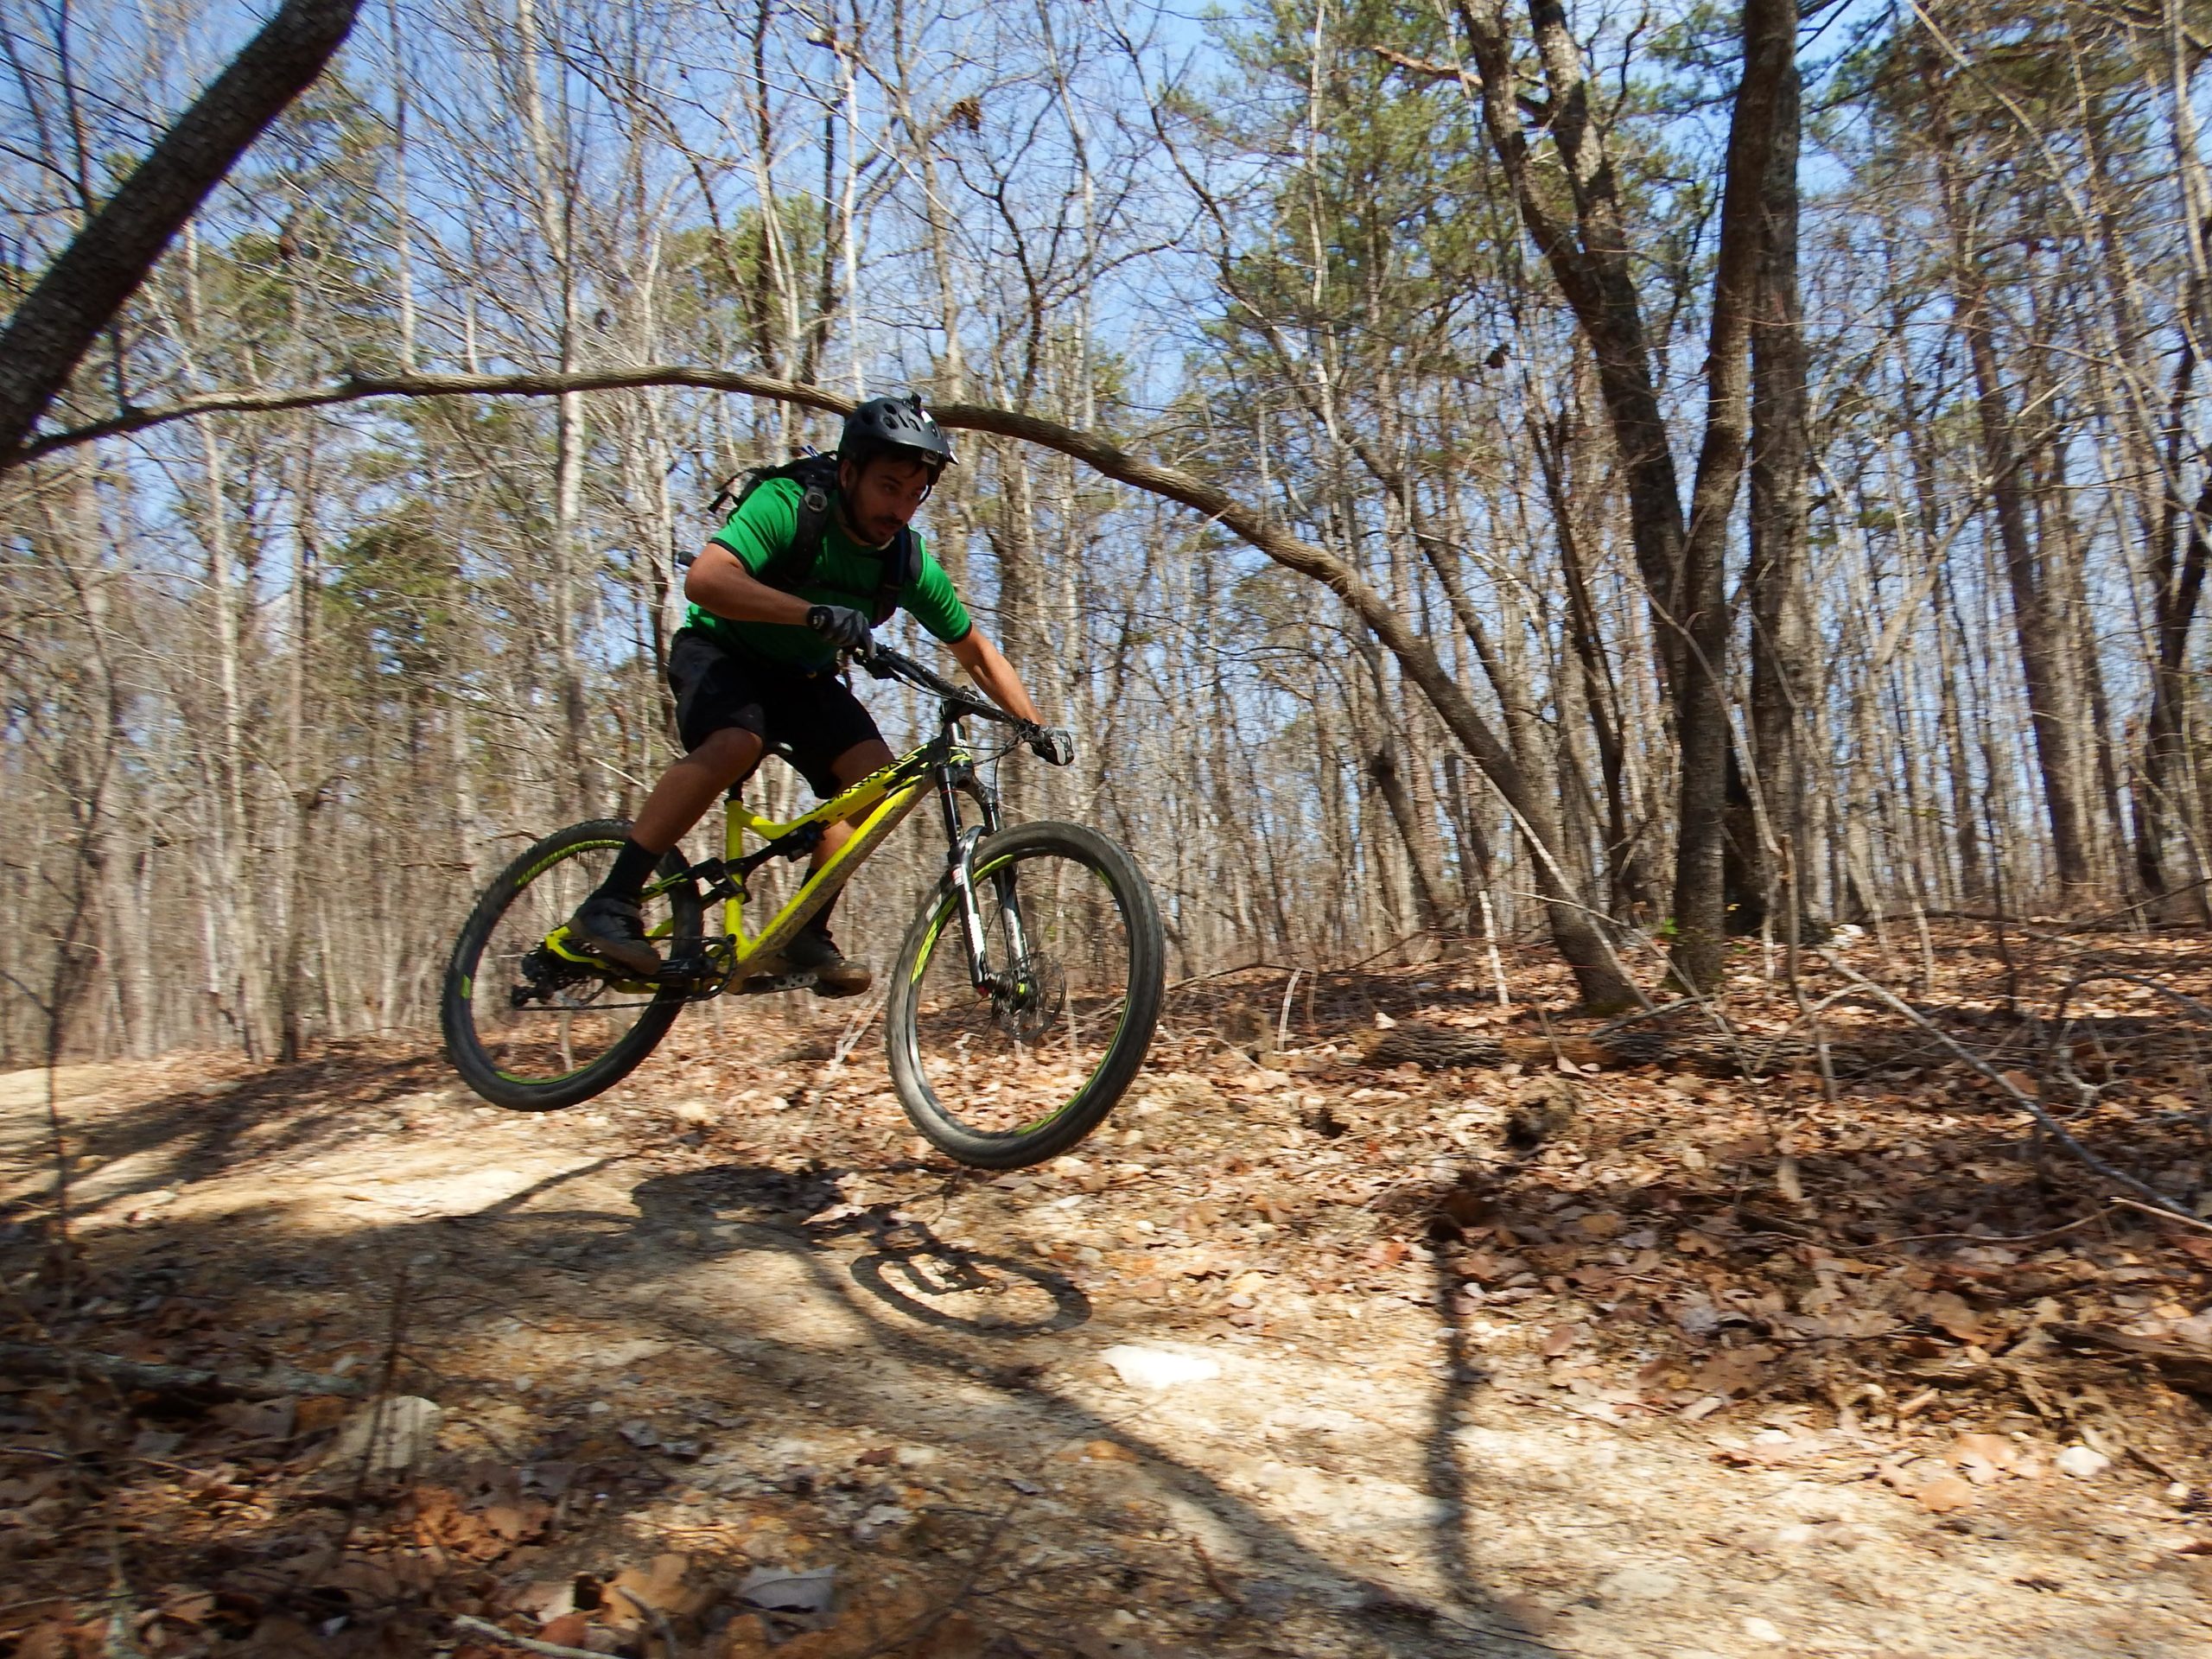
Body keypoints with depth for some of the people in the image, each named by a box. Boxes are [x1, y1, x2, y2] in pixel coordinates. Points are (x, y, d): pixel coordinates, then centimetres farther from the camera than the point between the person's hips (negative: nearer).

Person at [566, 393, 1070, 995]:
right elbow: (704, 580, -42)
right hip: (720, 652, -5)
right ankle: (609, 906, -28)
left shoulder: (910, 564, -12)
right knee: (735, 744, -35)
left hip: (803, 678, 5)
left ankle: (806, 933, -7)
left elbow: (977, 653, 2)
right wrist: (816, 614, -53)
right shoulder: (788, 505, -26)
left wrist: (1036, 727, -6)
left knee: (877, 777, -18)